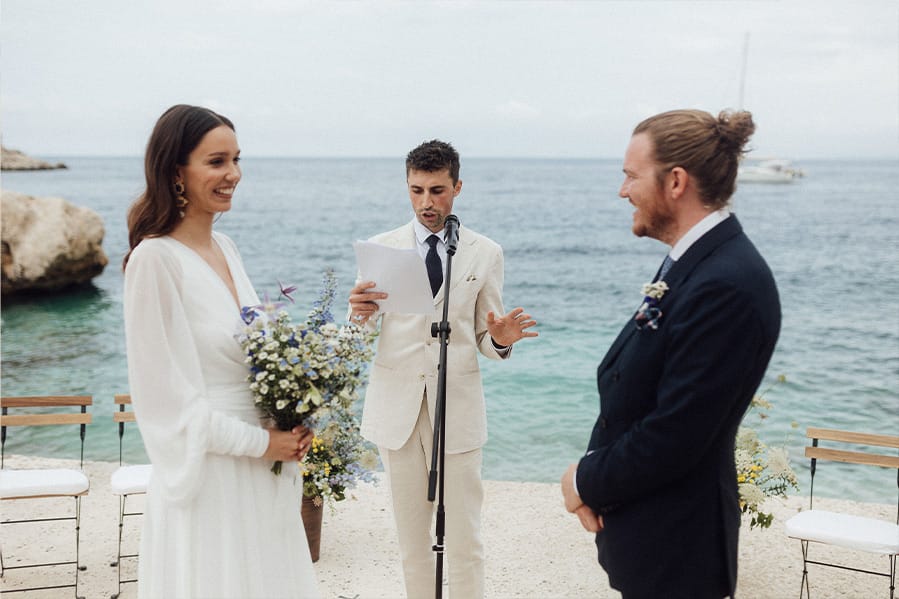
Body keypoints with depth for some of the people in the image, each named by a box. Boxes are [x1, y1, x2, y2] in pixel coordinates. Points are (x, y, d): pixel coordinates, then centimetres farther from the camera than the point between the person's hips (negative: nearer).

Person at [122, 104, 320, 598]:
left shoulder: (224, 248, 8)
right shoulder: (155, 258, -15)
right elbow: (167, 395, -16)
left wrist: (290, 431, -2)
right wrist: (259, 443, -12)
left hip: (264, 475, 7)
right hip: (208, 478, -7)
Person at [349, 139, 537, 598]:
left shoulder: (485, 253, 2)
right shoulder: (381, 247, 3)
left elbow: (484, 337, 5)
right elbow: (365, 333, 4)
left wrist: (501, 339, -19)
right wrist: (360, 314, -19)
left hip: (458, 405, -1)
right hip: (396, 404, 1)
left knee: (465, 538, 3)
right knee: (411, 535, 12)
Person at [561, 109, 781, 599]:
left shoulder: (726, 286, -26)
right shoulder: (691, 261, 5)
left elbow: (673, 435, -25)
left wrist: (587, 482, -11)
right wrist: (593, 475, -4)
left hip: (673, 550, -8)